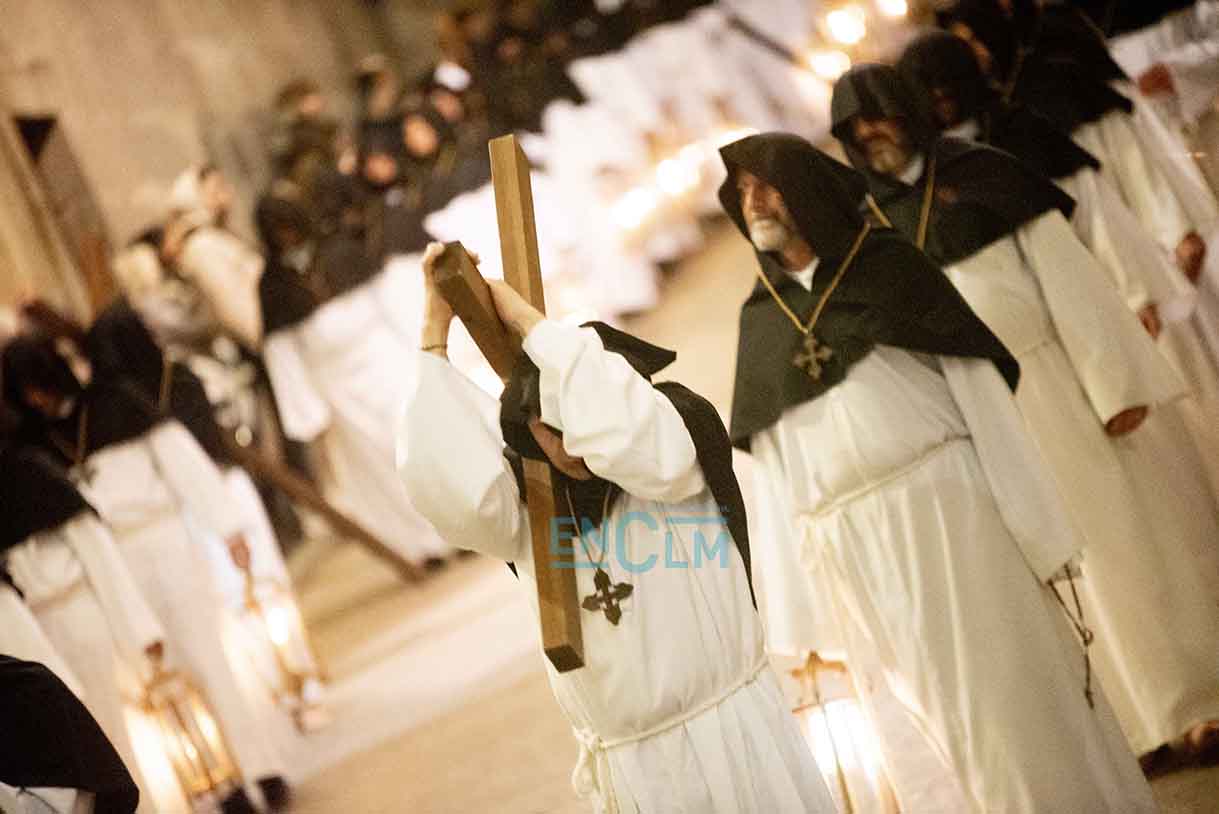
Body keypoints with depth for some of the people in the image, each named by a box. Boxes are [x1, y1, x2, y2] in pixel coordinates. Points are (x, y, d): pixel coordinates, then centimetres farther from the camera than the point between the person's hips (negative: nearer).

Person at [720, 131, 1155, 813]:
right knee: (954, 719, 7)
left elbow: (978, 382, 0)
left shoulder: (889, 262, 5)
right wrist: (799, 614, 5)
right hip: (852, 552, 3)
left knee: (1019, 693, -1)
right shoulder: (760, 319, 12)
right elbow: (774, 471, 10)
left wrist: (1034, 525, -8)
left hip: (948, 508, -2)